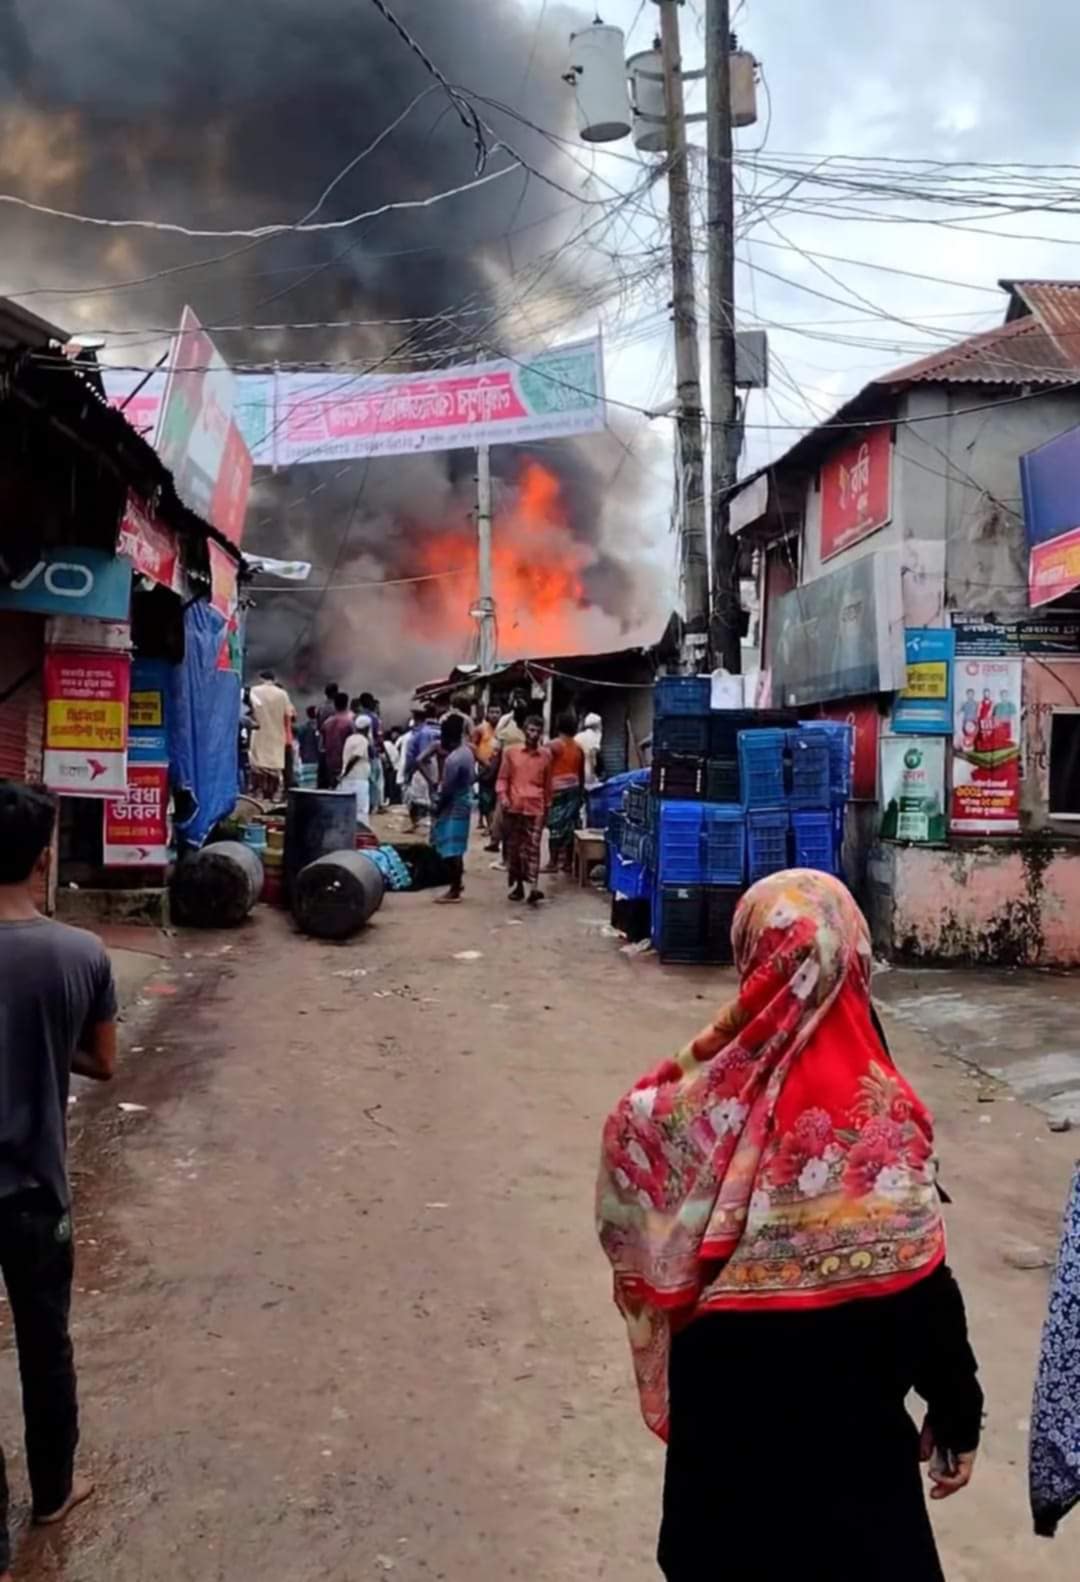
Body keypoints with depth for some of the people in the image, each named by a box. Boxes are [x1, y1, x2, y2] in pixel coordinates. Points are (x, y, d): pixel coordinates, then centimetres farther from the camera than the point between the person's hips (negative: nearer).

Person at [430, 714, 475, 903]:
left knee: (450, 849, -2)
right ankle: (458, 880, 33)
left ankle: (454, 891, 4)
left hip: (453, 807, -10)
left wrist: (436, 808, -10)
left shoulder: (453, 760, -26)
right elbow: (472, 777, 15)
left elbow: (446, 791, -22)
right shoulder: (467, 750, 4)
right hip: (464, 802, 10)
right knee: (456, 848, 21)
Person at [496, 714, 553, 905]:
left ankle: (533, 887, -17)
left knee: (533, 847, -9)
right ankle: (518, 885, 18)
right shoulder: (511, 752, 4)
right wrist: (503, 796, -10)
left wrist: (547, 807, 16)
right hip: (514, 808, 1)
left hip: (535, 809, -1)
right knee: (514, 847, 7)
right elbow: (502, 778, 6)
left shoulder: (546, 755, 6)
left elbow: (547, 784, 13)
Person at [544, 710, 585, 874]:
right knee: (570, 828, 6)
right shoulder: (578, 748, 8)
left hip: (558, 790, -5)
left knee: (555, 827, -3)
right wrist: (580, 793, 20)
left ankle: (553, 862, -2)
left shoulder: (554, 745, -7)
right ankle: (568, 863, 9)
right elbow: (582, 774, 12)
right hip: (574, 790, 5)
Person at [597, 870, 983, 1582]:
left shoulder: (693, 1097, -13)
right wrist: (957, 1412, -3)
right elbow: (921, 1281, -16)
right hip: (845, 1411, -3)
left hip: (719, 1396, 3)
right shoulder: (879, 1111, -22)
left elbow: (636, 1239, -4)